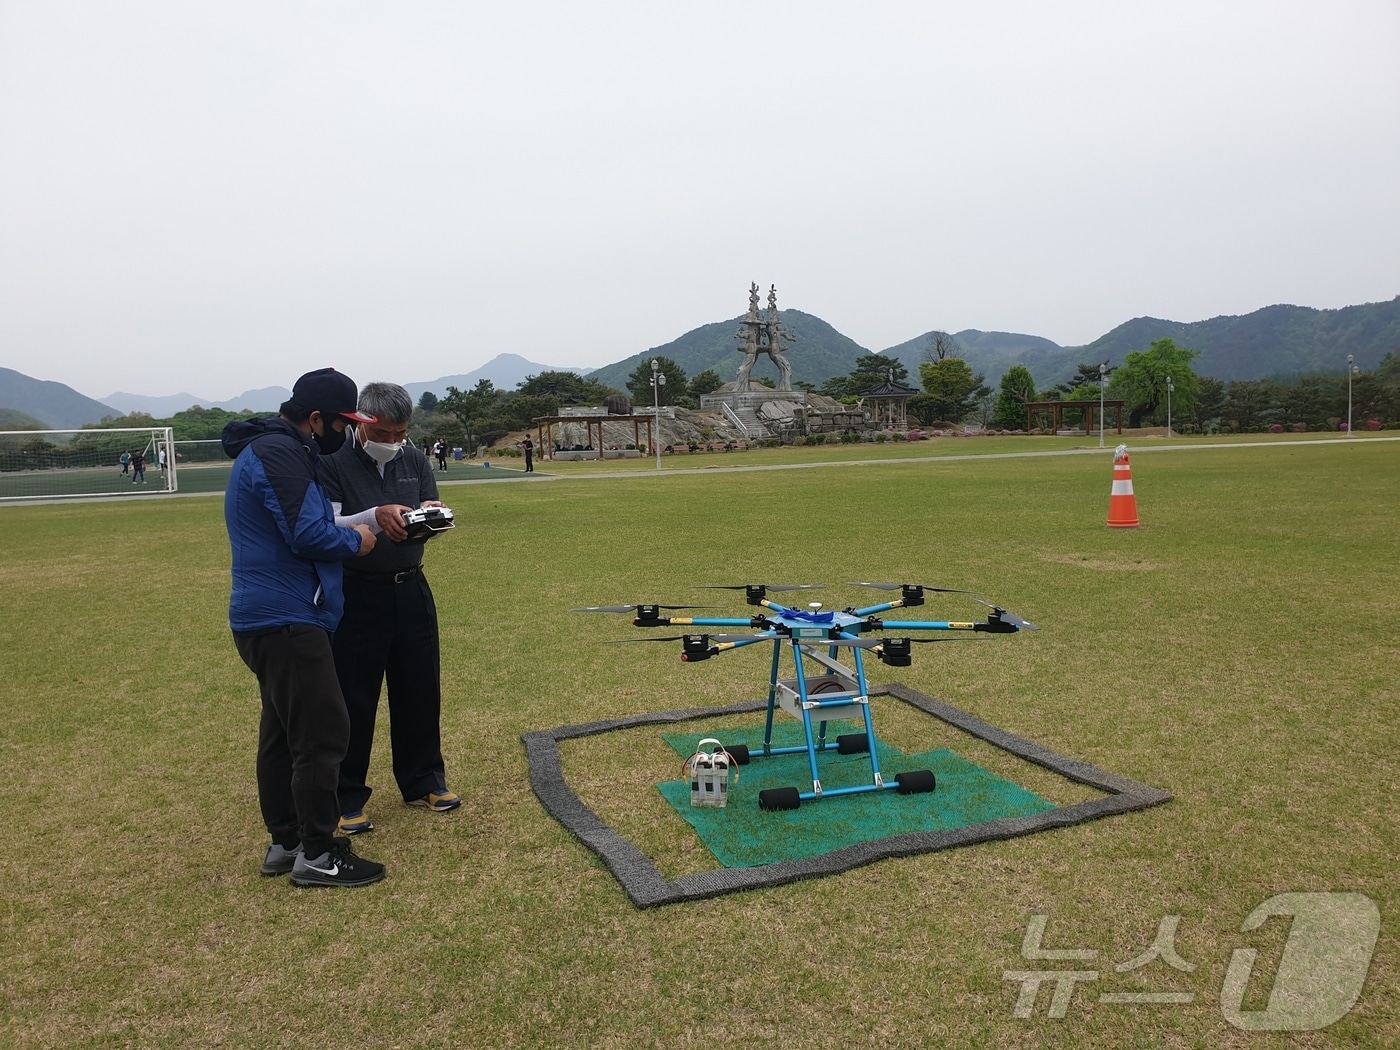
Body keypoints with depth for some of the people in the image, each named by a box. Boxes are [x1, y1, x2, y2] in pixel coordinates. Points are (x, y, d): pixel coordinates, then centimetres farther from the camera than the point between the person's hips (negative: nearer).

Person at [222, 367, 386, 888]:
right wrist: (354, 541, -5)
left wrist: (346, 528, 10)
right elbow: (307, 535, -22)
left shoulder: (273, 448, 18)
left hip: (266, 619, 11)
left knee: (282, 732, 16)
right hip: (287, 621, -11)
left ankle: (284, 842, 27)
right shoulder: (279, 453, -16)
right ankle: (317, 854, 3)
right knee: (322, 733, -6)